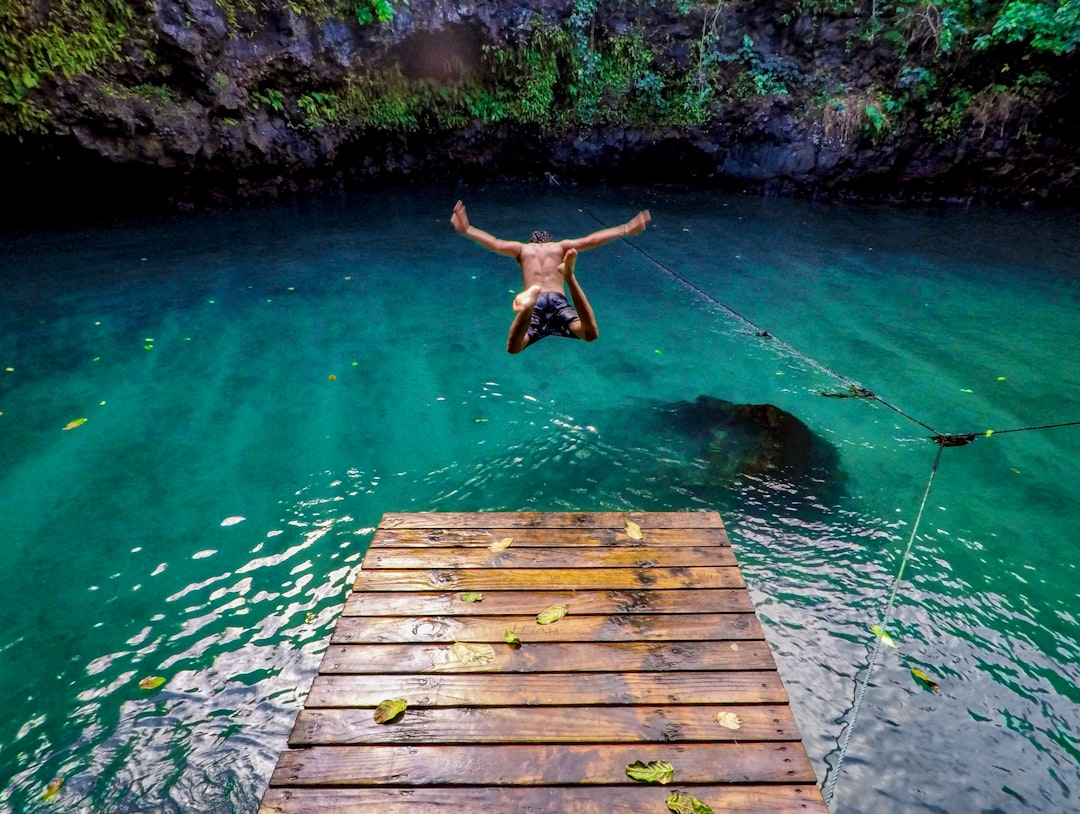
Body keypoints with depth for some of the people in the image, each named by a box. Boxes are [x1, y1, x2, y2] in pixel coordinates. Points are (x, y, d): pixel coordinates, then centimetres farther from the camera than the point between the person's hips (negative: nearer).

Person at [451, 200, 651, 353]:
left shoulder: (523, 248, 29)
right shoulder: (562, 246, 29)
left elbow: (494, 243, 19)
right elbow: (592, 240, 23)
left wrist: (466, 229, 25)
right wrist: (626, 229, 28)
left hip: (536, 304, 0)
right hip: (558, 300, 0)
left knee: (513, 348, -22)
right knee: (590, 334, -25)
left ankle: (528, 305, -53)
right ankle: (569, 277, -42)